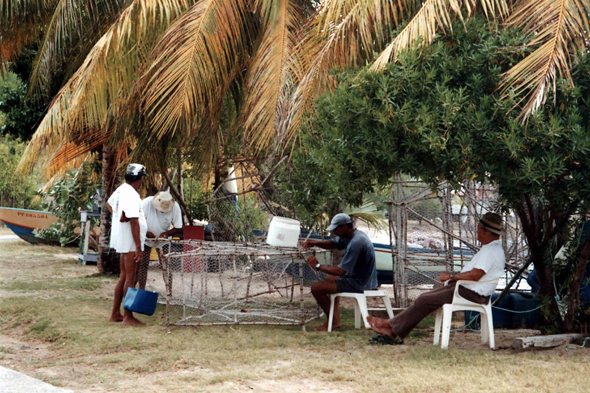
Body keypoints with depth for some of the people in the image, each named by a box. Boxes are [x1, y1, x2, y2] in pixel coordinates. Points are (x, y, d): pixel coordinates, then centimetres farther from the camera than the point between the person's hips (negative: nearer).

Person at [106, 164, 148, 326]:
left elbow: (109, 204, 30)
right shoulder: (131, 194, -21)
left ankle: (115, 313, 21)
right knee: (130, 278, -5)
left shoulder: (121, 189, 9)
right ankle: (128, 316, -2)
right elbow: (134, 221, -24)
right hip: (130, 241, -10)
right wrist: (138, 247, -24)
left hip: (121, 240, 10)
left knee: (124, 276, 16)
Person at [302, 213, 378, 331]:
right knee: (329, 278, 34)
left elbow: (341, 271, -27)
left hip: (358, 284, -11)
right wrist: (314, 243, 1)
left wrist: (318, 266, -17)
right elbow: (333, 244, 18)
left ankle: (333, 321, 3)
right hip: (363, 278, 11)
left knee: (316, 288, -11)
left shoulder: (356, 243, -27)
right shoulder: (354, 235, 5)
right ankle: (335, 318, 23)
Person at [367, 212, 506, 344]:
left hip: (471, 294, -11)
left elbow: (475, 275, -27)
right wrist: (453, 276, 10)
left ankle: (391, 326, 0)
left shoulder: (492, 251, -18)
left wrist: (451, 276, -16)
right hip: (464, 288, 11)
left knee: (425, 301, -12)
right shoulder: (489, 248, 17)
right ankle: (396, 335, 2)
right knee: (424, 298, 4)